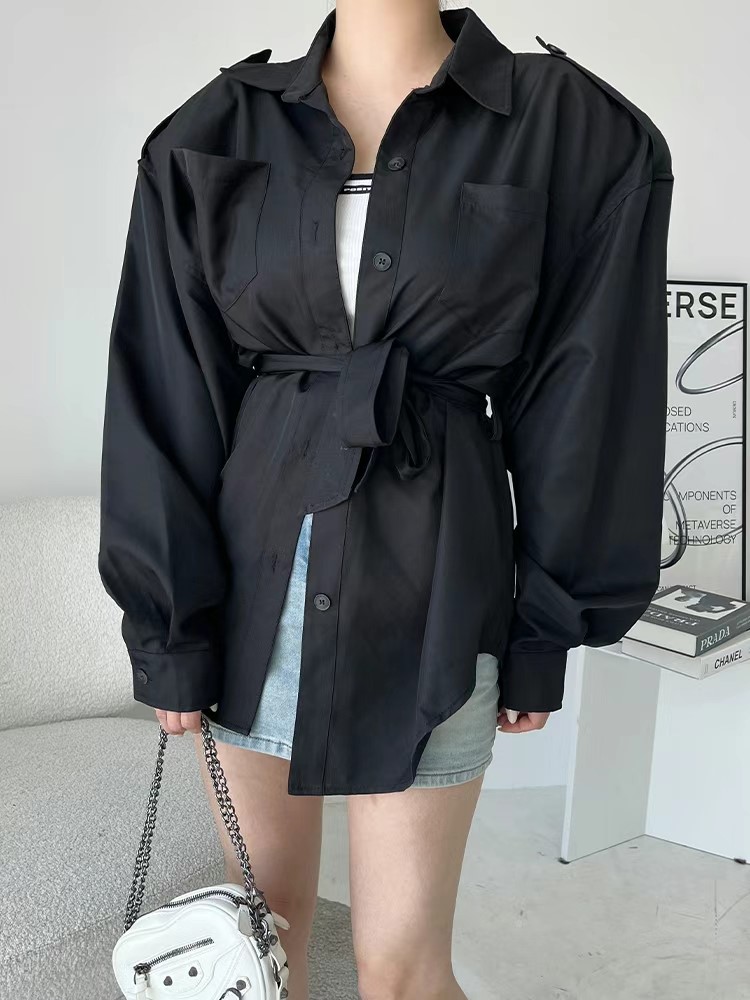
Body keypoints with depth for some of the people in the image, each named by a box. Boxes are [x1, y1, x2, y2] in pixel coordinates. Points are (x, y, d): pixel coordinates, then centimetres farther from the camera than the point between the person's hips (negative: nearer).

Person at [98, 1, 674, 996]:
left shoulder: (580, 133, -3)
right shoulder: (212, 137, 1)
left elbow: (577, 406, -2)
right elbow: (166, 401, -2)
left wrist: (547, 634, 1)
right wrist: (169, 632, -3)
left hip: (428, 578, -2)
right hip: (252, 566, 3)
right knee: (263, 903, 18)